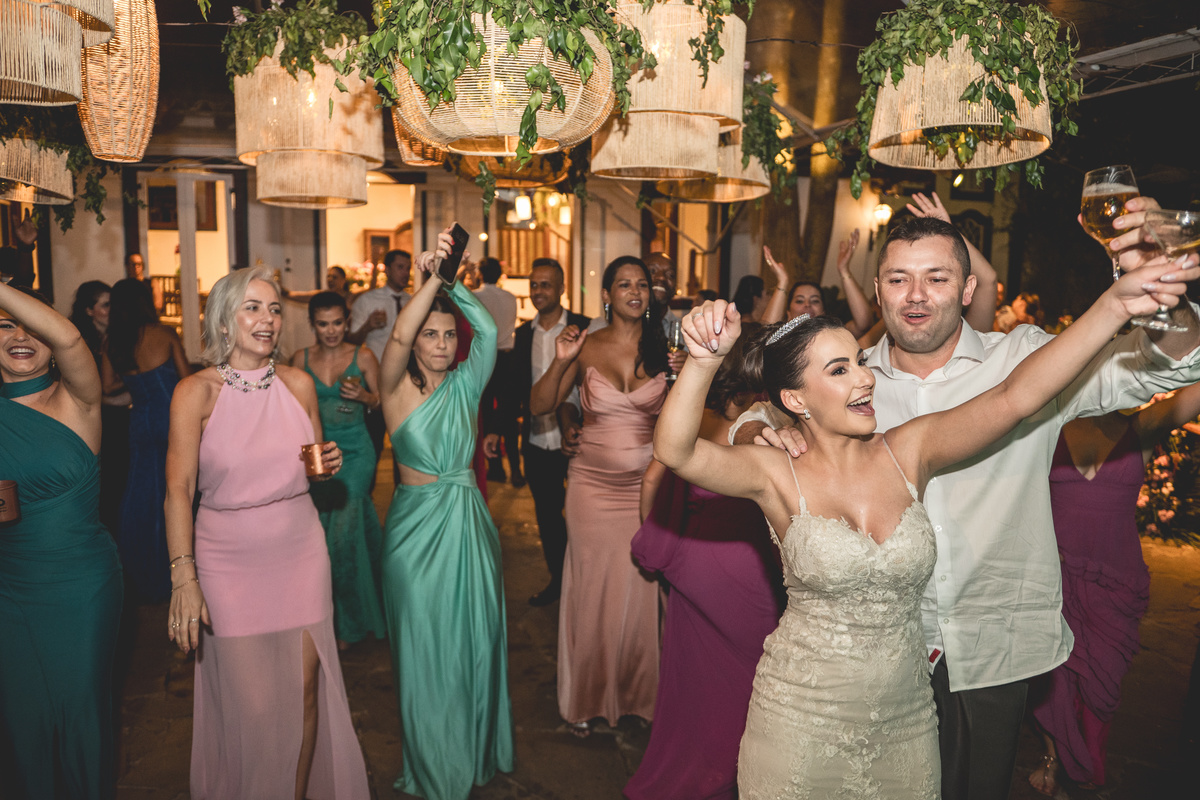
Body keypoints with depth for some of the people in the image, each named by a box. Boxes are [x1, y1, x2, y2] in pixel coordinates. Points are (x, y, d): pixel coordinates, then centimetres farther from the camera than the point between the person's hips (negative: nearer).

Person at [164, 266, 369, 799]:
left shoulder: (298, 383, 1)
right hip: (228, 560, -3)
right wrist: (184, 578, -18)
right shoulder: (196, 391, -9)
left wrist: (329, 464, -9)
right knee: (252, 705, 3)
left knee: (304, 690, 9)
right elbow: (178, 491, -11)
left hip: (300, 551, 3)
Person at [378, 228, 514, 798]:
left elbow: (488, 331, -14)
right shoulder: (397, 387, -6)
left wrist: (450, 280, -25)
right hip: (418, 526, -3)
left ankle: (475, 749, 36)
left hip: (468, 522, 3)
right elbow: (398, 336, -26)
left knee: (474, 639, 14)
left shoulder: (465, 384, 1)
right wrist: (432, 276, -35)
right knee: (425, 646, 9)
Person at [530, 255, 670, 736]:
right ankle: (585, 697, 26)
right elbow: (538, 407, -2)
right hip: (593, 484, -1)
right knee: (592, 587, 7)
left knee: (641, 587, 5)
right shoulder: (587, 347, -1)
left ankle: (638, 691, 27)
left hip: (647, 484, 1)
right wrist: (561, 362, -16)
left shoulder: (663, 348, 2)